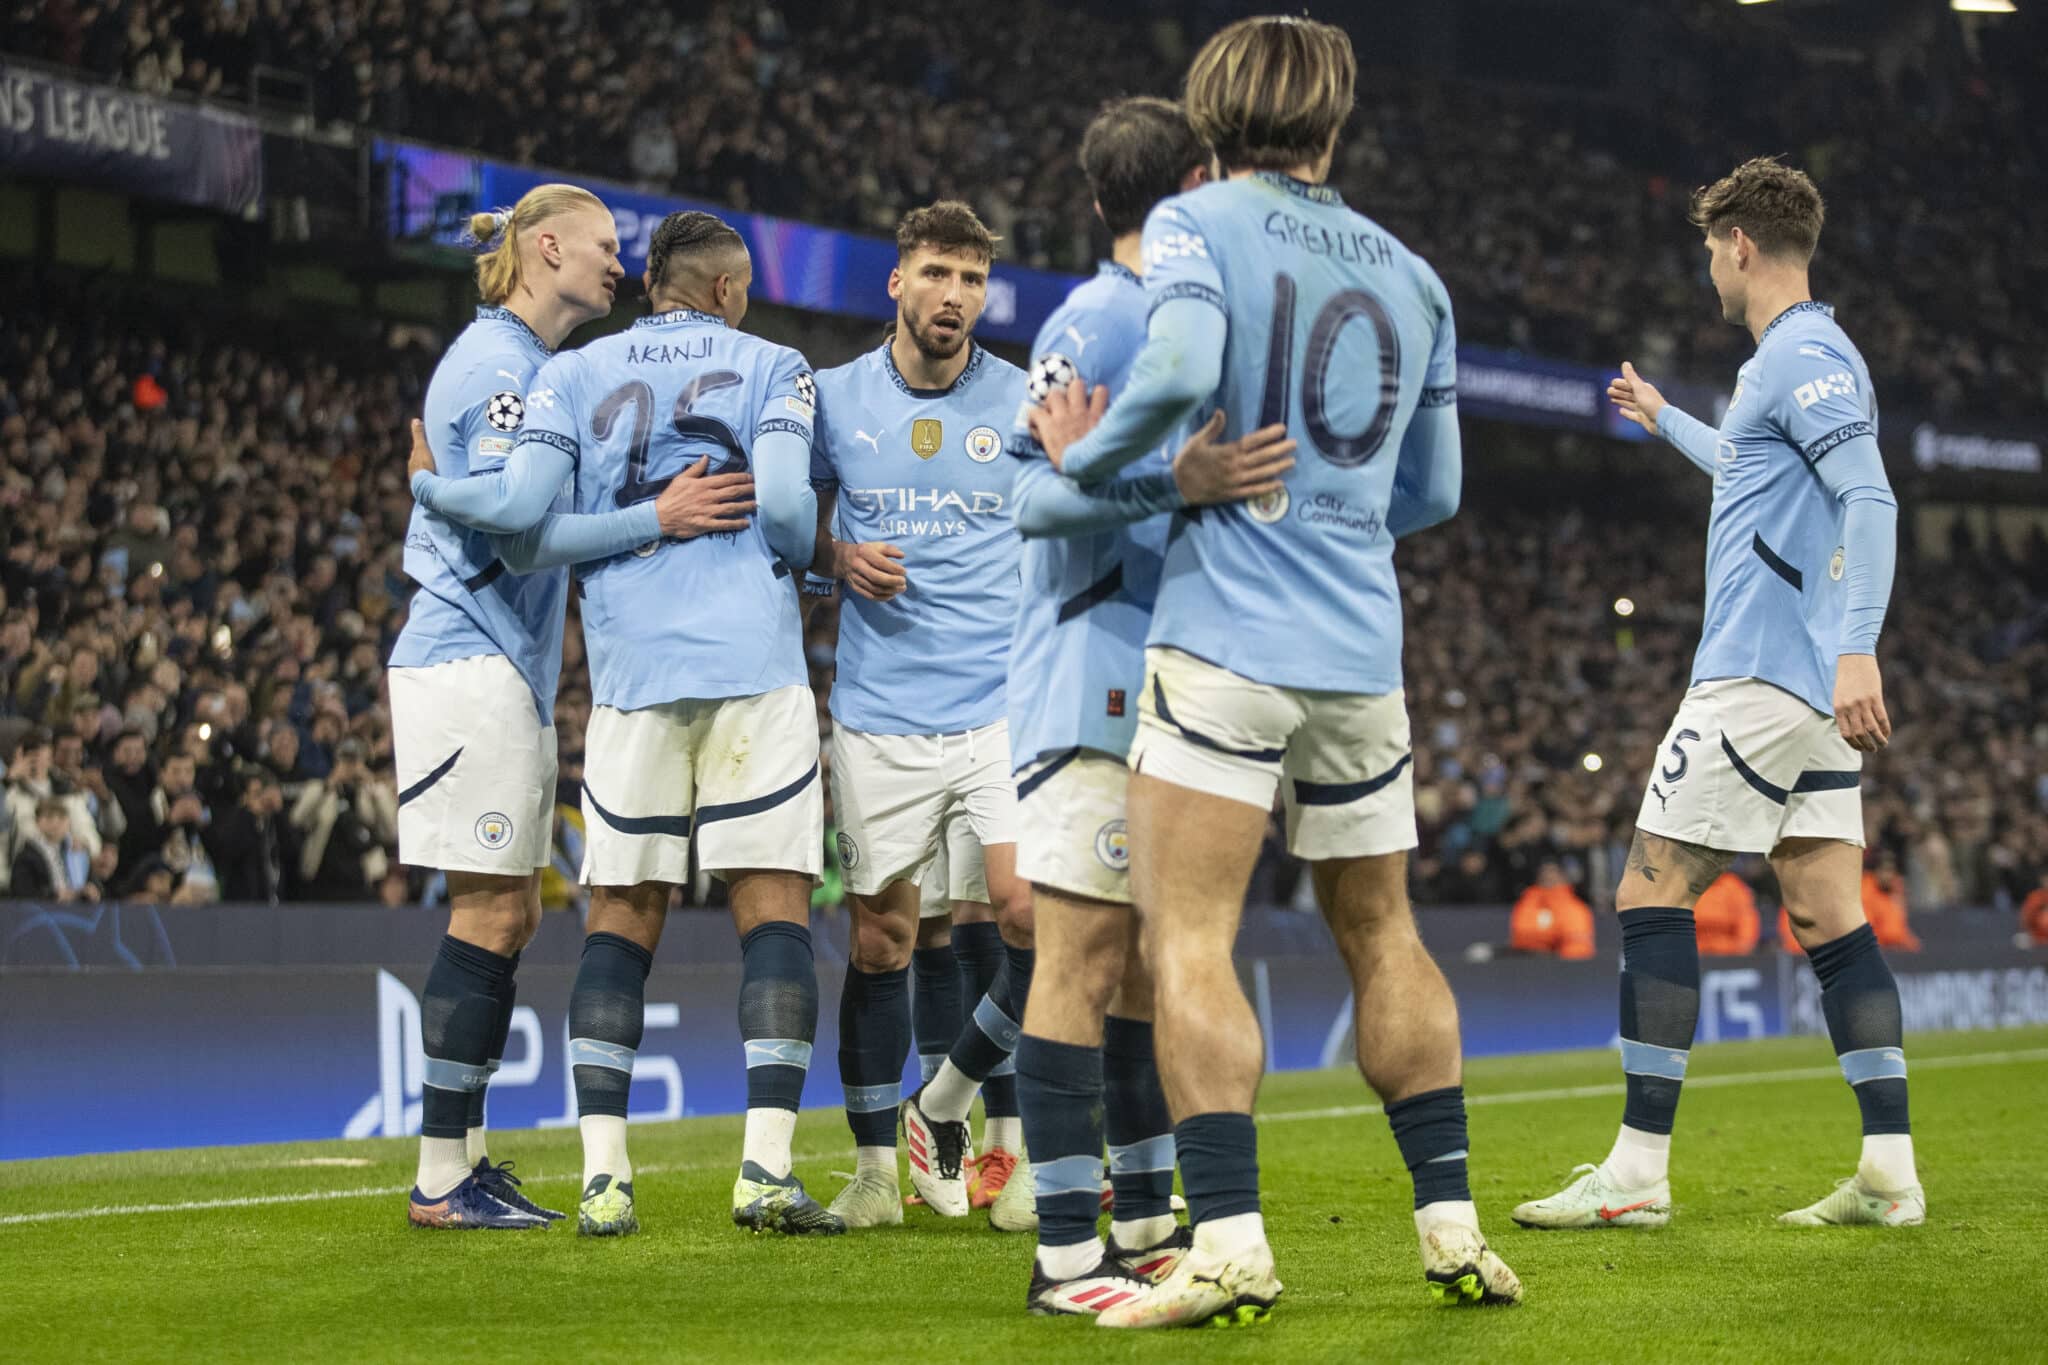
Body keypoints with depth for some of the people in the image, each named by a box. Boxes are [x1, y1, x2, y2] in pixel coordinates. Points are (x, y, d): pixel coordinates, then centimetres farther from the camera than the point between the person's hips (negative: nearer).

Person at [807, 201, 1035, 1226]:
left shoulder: (1026, 403, 3)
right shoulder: (834, 399, 5)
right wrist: (839, 561, -4)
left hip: (1003, 706, -1)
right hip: (879, 711, 1)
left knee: (1031, 913, -15)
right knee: (879, 937, 2)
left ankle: (944, 1104, 8)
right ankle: (875, 1164, 14)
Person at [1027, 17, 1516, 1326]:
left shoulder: (1195, 226, -2)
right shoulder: (1409, 273, 14)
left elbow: (1180, 370, -22)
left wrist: (1081, 457, -6)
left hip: (1226, 635, -5)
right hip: (1362, 650, 5)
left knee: (1188, 939, -6)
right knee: (1382, 931, 16)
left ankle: (1231, 1243, -16)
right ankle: (1453, 1227, 16)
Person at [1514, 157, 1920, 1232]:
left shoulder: (1802, 356, -10)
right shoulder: (1796, 359, 20)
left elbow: (1871, 499, -22)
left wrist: (1856, 647, -31)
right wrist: (1665, 420, 57)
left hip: (1756, 679, -10)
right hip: (1809, 694, 10)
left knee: (1652, 896, -7)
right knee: (1830, 915, 5)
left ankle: (1639, 1170, -9)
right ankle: (1889, 1173, 1)